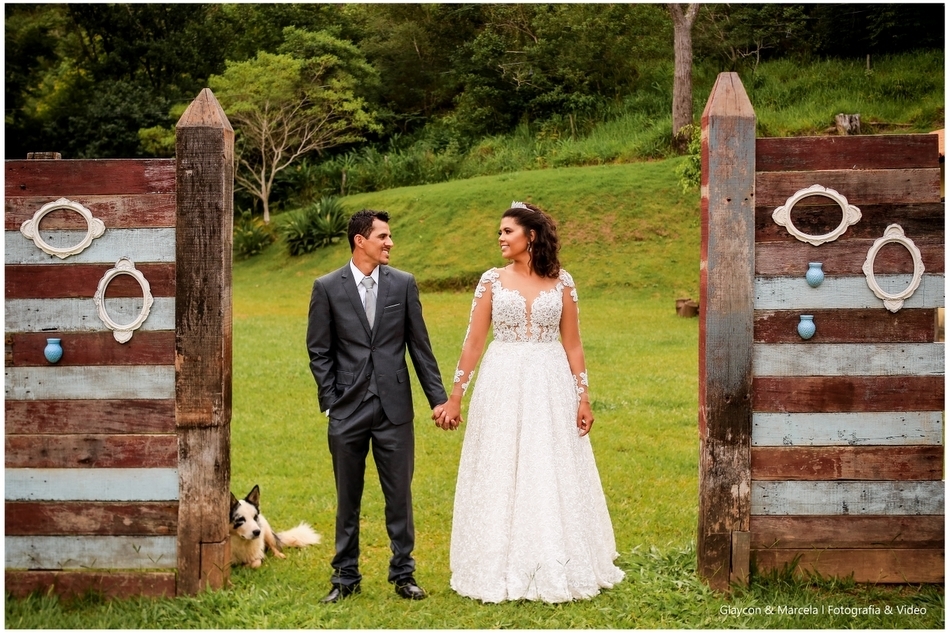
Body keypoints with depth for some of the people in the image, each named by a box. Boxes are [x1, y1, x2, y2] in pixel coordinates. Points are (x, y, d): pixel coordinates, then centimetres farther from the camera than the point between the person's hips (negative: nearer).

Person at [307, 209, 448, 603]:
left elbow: (419, 346, 6)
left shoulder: (403, 284, 4)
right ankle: (346, 576, 19)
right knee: (348, 498, 8)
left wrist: (438, 398, 4)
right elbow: (319, 351, 3)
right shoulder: (328, 288, 0)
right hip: (348, 410, -1)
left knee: (399, 495, 5)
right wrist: (330, 401, -3)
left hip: (394, 408, 1)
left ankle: (403, 573, 17)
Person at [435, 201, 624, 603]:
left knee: (553, 478, 4)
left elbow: (572, 343, 5)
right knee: (501, 478, 3)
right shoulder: (492, 280, 2)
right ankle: (503, 570, 14)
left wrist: (583, 397, 0)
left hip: (551, 387, 0)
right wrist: (454, 397, 0)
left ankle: (558, 568, 16)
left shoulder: (561, 282, 3)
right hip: (502, 388, 0)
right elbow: (473, 342, 2)